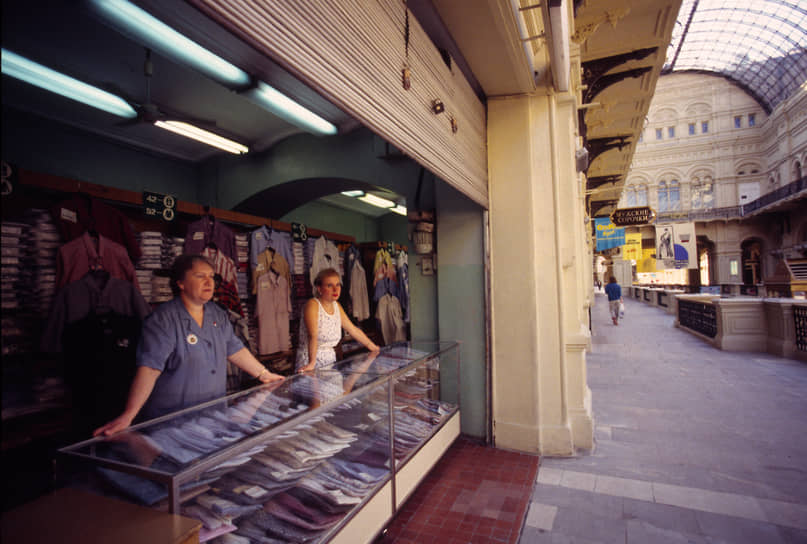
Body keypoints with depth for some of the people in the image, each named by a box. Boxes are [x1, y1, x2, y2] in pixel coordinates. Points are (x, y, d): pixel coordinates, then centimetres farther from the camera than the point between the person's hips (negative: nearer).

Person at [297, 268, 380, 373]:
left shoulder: (337, 306, 7)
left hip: (330, 359, 6)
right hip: (309, 362, -6)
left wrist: (373, 347, 17)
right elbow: (313, 336, -25)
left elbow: (353, 329, 14)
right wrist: (311, 363, -33)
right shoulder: (312, 305, -14)